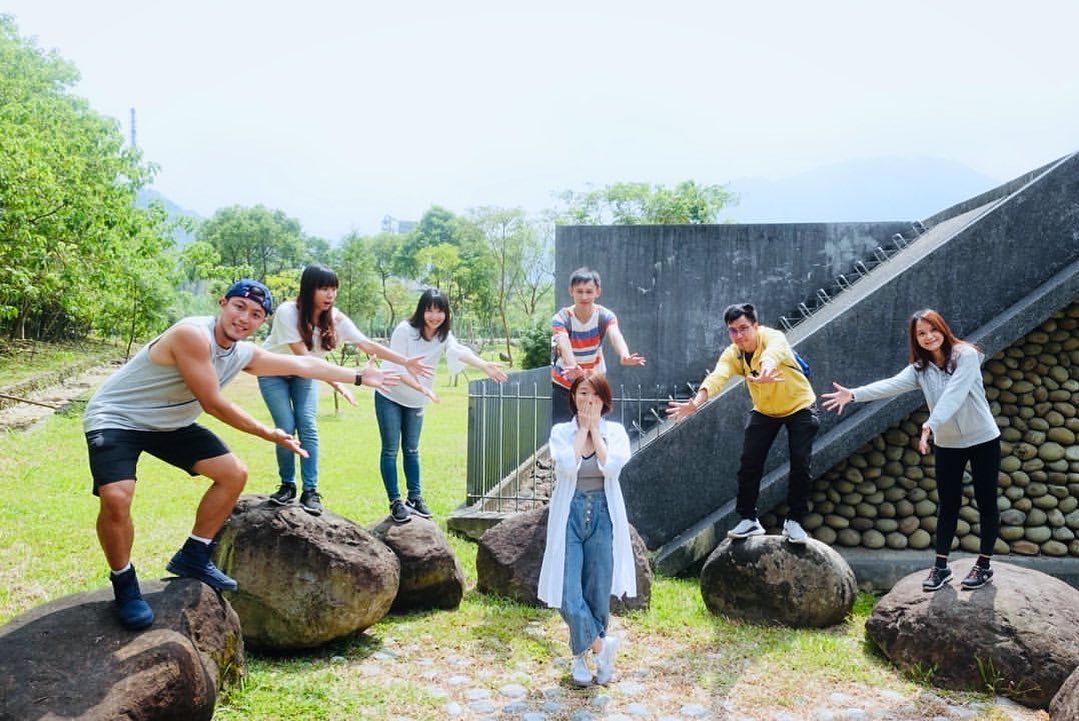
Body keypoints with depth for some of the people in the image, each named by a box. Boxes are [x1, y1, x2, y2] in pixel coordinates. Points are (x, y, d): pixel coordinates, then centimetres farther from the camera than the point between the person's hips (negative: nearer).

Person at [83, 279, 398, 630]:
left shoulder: (244, 354, -3)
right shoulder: (192, 334, -29)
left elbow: (302, 364, 7)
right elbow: (213, 404, -26)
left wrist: (359, 376, 12)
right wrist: (269, 434, -17)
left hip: (169, 424, 8)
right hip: (115, 417, -8)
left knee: (233, 473, 4)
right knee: (116, 497, -30)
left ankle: (192, 558, 17)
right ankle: (124, 583, -3)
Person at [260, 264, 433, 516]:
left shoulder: (335, 318, -19)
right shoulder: (287, 312, -31)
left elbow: (368, 345, -21)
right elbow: (302, 356, -34)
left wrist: (406, 362, -30)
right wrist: (336, 383, -41)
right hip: (273, 372, -3)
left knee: (308, 426, -11)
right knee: (286, 428, -13)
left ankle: (310, 491, -6)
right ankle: (287, 486, 7)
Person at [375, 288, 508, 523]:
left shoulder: (444, 335, -10)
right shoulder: (405, 330, -22)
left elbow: (459, 352, -32)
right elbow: (397, 368, -23)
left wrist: (484, 365, -52)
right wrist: (422, 388, -35)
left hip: (416, 402, 4)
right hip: (390, 396, -4)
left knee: (411, 449, 13)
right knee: (390, 450, -2)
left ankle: (415, 497, 22)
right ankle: (395, 502, 5)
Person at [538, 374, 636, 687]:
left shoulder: (615, 431, 3)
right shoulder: (561, 432, 2)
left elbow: (611, 465, -17)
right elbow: (567, 465, -17)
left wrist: (595, 429, -9)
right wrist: (582, 429, -9)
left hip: (603, 515, 0)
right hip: (569, 515, 0)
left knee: (598, 593, 6)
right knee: (569, 594, -7)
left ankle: (583, 653, 26)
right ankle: (601, 646, 13)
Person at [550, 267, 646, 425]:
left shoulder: (605, 316, -16)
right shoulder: (561, 318, -20)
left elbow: (616, 336, -37)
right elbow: (564, 345, -39)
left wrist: (624, 356, -61)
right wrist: (573, 367, -61)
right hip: (564, 384, -1)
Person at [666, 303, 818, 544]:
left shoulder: (773, 337, -28)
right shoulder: (732, 354, -16)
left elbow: (774, 352, -54)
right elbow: (717, 377, -37)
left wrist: (766, 368, -79)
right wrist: (696, 402, -58)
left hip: (800, 407, -3)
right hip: (764, 411, 4)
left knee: (800, 463, -10)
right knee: (748, 463, -6)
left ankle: (794, 521, 6)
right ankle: (749, 520, 8)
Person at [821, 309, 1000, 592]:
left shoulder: (966, 355, -14)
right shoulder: (920, 368, -2)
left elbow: (954, 394, -28)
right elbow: (891, 385, -19)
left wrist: (931, 424, -41)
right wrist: (854, 394, -36)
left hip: (983, 440, -4)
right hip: (947, 444, 4)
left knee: (986, 502, 7)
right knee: (947, 505, 9)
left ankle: (984, 565, 20)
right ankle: (940, 565, 17)